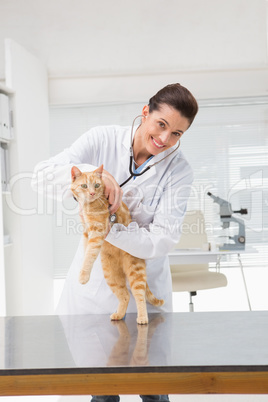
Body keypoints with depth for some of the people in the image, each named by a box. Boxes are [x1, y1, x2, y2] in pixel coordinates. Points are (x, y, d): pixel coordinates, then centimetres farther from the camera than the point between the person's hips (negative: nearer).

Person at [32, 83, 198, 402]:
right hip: (94, 281, 1)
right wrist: (91, 173, -31)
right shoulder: (103, 140, -7)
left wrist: (105, 229, -26)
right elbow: (42, 176, -15)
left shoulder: (179, 171, -9)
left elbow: (162, 241, -17)